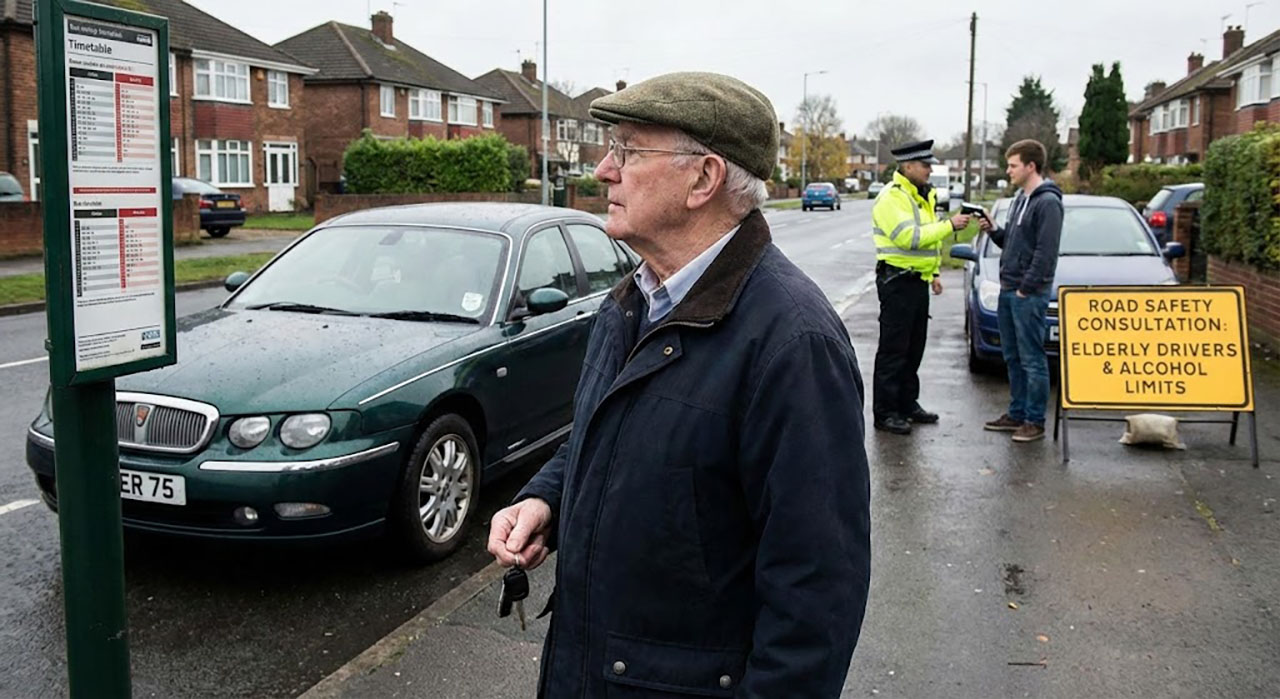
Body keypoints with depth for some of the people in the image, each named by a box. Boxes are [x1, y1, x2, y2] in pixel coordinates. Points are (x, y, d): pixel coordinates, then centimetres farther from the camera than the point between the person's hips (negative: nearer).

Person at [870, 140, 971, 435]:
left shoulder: (923, 196, 16)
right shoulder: (892, 197, -15)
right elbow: (910, 237, -25)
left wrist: (934, 273, 19)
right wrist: (949, 225, -21)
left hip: (918, 280, 9)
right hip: (897, 281, -9)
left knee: (914, 348, 14)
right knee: (893, 349, -5)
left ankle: (908, 403, 24)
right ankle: (885, 412, 0)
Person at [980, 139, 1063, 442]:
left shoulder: (1047, 202, -13)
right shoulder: (1020, 198, 16)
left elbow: (1046, 252, -18)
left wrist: (1026, 289, -17)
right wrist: (994, 232, 3)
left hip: (1030, 294, -9)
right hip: (1008, 290, 9)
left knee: (1032, 359, -4)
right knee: (1013, 357, 14)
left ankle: (1035, 421, 3)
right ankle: (1017, 413, 23)